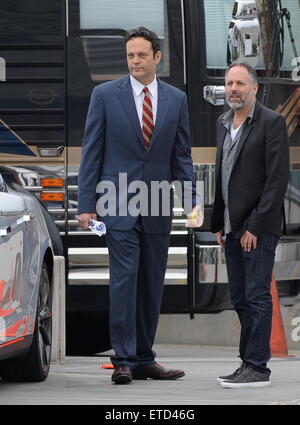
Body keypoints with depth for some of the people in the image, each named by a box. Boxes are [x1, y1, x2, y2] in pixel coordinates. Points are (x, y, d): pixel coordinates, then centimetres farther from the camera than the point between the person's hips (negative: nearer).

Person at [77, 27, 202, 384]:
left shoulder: (176, 99, 8)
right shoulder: (105, 95, 0)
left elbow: (181, 156, 10)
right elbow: (91, 151, 0)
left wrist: (192, 201, -1)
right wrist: (86, 204, -6)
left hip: (158, 208, 3)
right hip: (119, 204, -3)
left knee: (152, 284, 5)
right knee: (124, 279, -9)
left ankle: (144, 359, 11)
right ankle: (124, 361, -7)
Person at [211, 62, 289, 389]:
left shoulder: (271, 122, -10)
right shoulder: (223, 123, 13)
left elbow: (277, 178, -14)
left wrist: (256, 226, -17)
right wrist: (218, 224, 13)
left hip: (258, 227, -8)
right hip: (232, 227, 8)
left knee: (256, 297, -7)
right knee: (240, 299, 10)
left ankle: (257, 367, -4)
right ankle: (248, 362, 15)